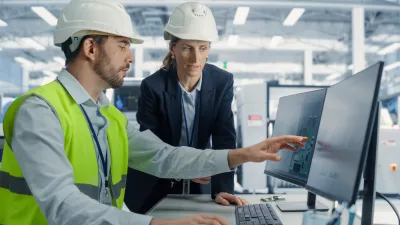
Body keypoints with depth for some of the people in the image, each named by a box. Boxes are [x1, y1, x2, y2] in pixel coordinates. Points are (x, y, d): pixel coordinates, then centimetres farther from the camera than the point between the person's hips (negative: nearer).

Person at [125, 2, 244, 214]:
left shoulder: (222, 82, -12)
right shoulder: (152, 86, -19)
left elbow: (225, 138, -15)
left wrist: (222, 188, -26)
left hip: (199, 185, 3)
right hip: (154, 186, -2)